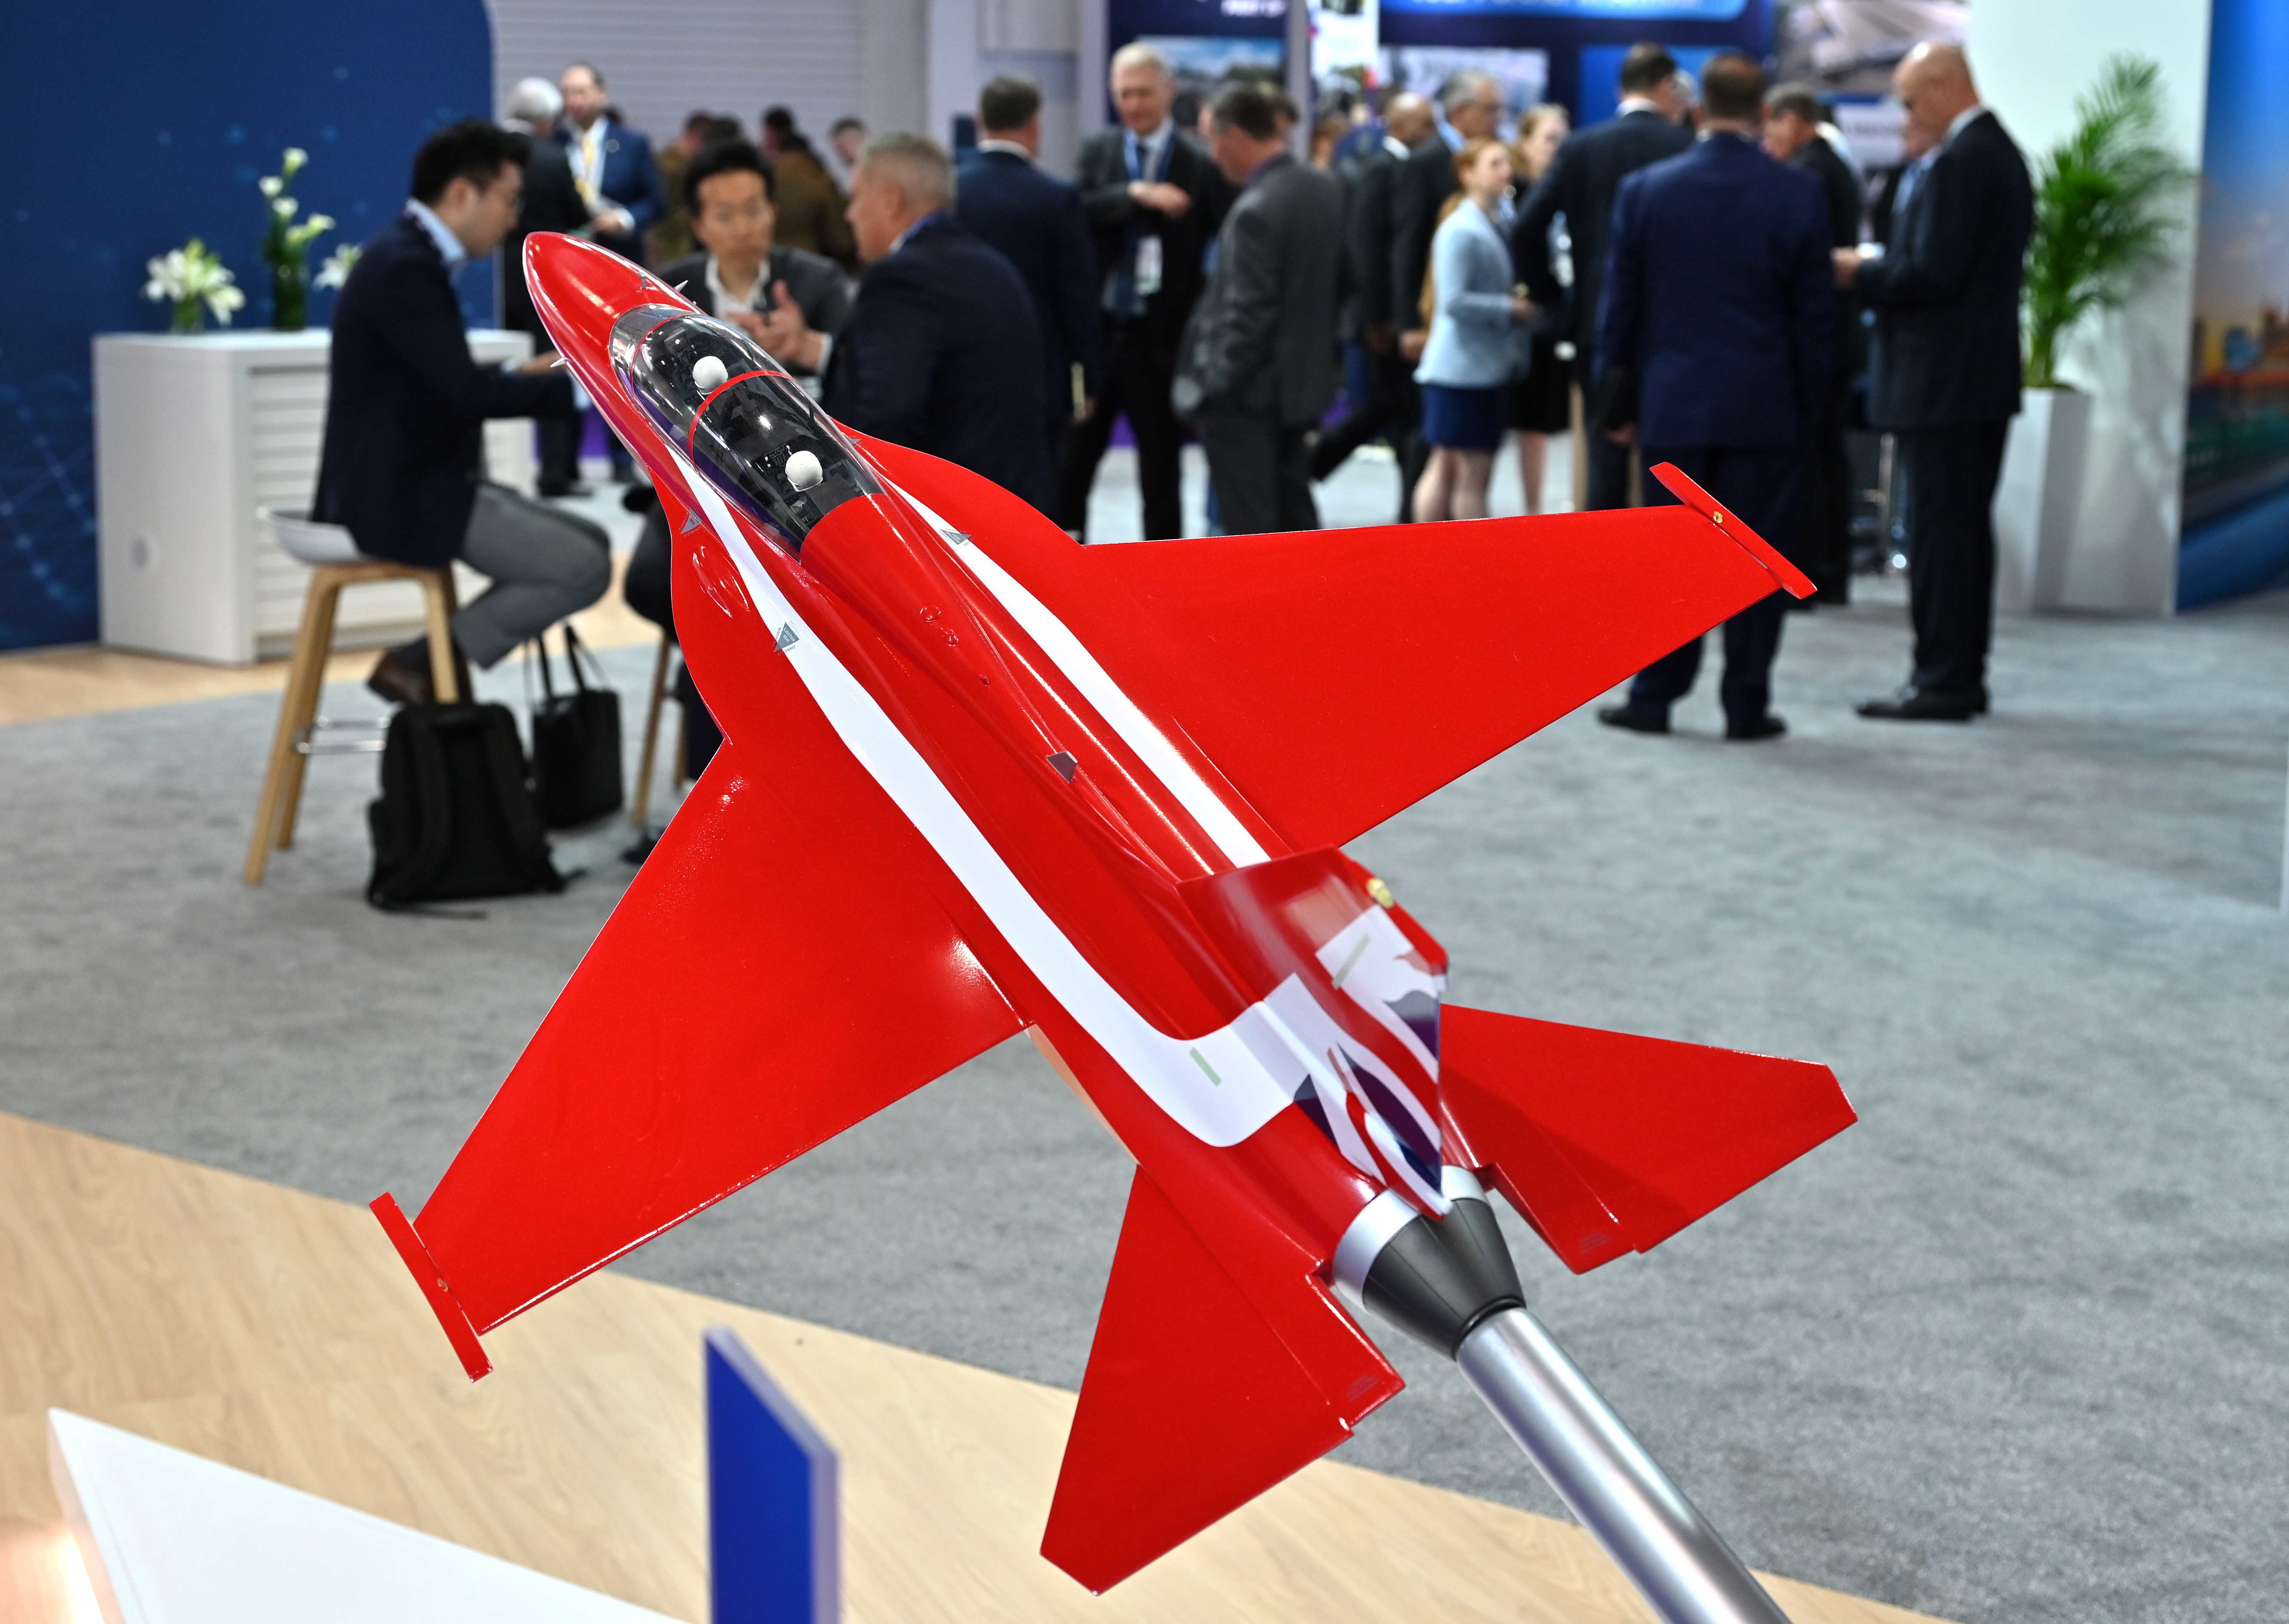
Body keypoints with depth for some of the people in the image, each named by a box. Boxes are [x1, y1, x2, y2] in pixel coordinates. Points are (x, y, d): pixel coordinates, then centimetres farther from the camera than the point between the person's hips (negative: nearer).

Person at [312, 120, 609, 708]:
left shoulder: (410, 255, 13)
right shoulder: (405, 265, -18)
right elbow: (467, 395, -23)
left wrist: (523, 373, 11)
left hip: (417, 482, 10)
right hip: (399, 495, -10)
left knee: (591, 545, 11)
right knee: (583, 568, -15)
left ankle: (432, 657, 9)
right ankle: (419, 664, -5)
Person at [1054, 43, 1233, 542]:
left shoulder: (1200, 164, -4)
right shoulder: (1096, 150, 7)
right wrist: (1136, 195, -20)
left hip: (1160, 337, -3)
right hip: (1096, 329, 3)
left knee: (1161, 470, 7)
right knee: (1071, 457, 8)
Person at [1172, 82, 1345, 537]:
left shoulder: (1256, 211, -21)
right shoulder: (1329, 189, 4)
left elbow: (1247, 318, -21)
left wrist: (1210, 390, -15)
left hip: (1247, 395, -8)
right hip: (1303, 383, 8)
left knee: (1250, 523, 0)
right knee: (1295, 513, 16)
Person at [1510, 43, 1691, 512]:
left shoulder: (1581, 147, 2)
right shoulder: (1687, 148, -4)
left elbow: (1527, 229, -4)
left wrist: (1549, 295, 7)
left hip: (1597, 323, 2)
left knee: (1606, 461, 6)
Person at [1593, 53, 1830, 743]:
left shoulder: (1644, 190, -1)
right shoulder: (1799, 195, -5)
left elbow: (1621, 305, 3)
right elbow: (1815, 315, -1)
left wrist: (1622, 399, 12)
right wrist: (1808, 403, 9)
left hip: (1674, 407, 1)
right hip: (1766, 412, -1)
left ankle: (1653, 698, 12)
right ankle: (1747, 706, 7)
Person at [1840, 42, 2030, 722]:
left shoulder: (1960, 161, -16)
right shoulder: (2000, 151, 15)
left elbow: (1933, 273, -22)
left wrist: (1861, 274, -7)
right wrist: (1877, 271, 13)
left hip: (1943, 381, -10)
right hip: (1987, 373, 10)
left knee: (1939, 532, -6)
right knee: (1968, 528, 13)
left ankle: (1942, 682, -3)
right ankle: (1964, 676, 18)